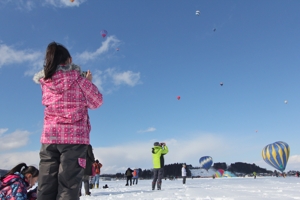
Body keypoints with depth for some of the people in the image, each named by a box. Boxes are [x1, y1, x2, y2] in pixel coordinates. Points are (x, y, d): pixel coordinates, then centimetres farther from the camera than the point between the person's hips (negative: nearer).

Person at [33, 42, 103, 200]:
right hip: (75, 137, -4)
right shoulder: (77, 78, -4)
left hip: (49, 137, 4)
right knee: (68, 187, -1)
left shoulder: (45, 81, 7)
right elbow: (96, 101, 3)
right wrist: (88, 81, 16)